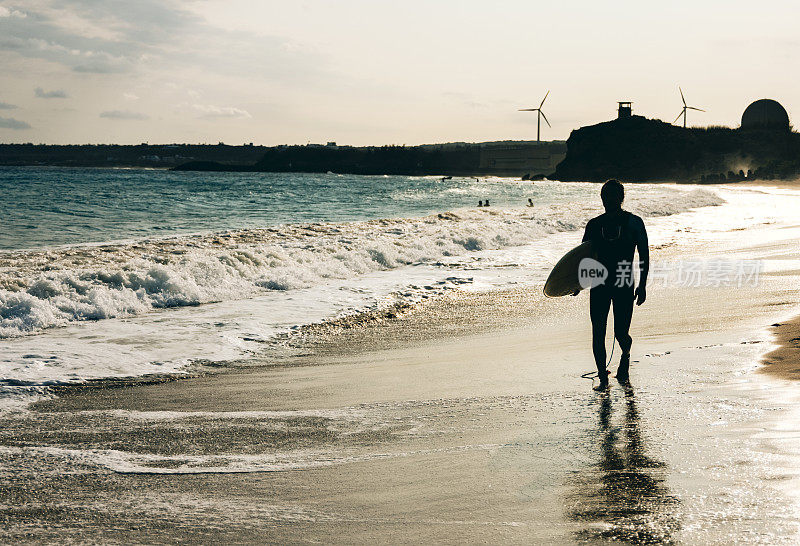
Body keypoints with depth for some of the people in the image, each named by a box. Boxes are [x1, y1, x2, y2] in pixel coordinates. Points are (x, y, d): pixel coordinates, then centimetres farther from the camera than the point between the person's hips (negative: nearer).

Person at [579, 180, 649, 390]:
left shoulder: (633, 223, 1)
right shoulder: (594, 225, 8)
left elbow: (644, 255, 2)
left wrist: (642, 286, -4)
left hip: (624, 286, -2)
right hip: (599, 284, 3)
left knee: (621, 334, -3)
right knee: (598, 334, -3)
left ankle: (625, 355, 33)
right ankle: (603, 379, 9)